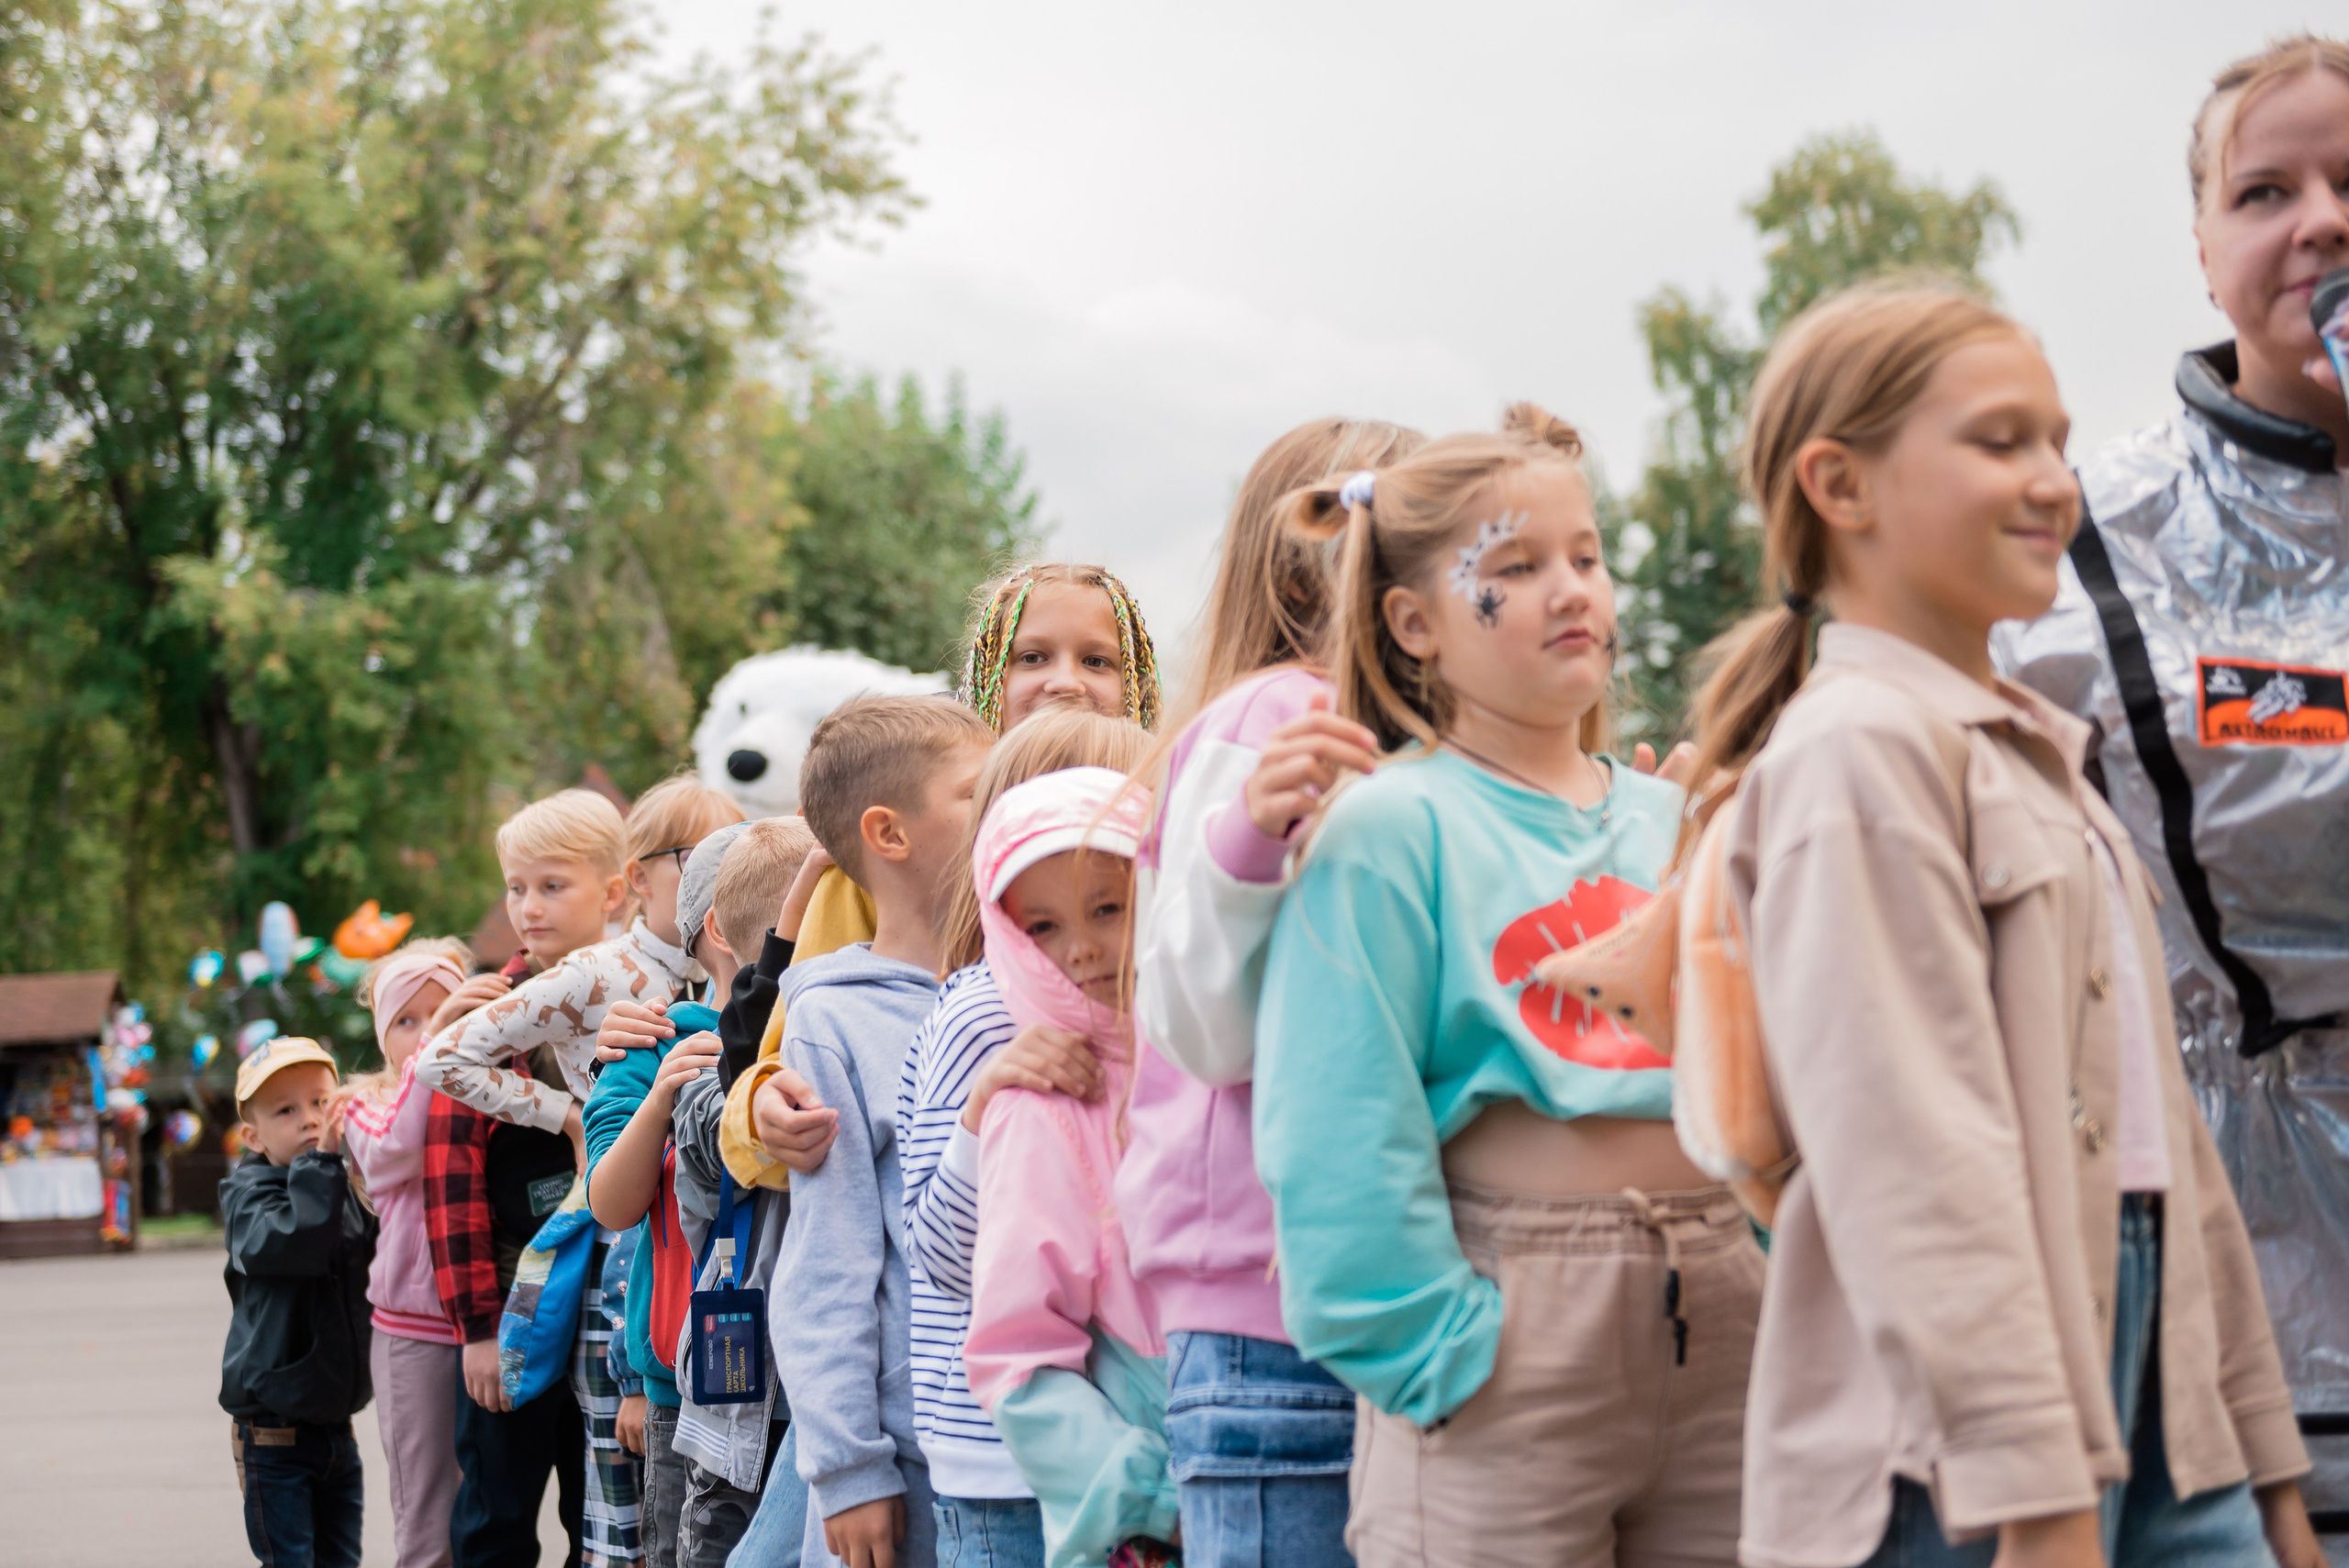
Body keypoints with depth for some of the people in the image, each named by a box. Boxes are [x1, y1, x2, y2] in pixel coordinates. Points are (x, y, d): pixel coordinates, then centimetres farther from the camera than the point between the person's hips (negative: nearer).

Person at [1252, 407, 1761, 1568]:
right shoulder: (1389, 830, -4)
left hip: (1719, 1327, 6)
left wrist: (1777, 1288, 7)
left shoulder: (1672, 819, 14)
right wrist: (1432, 1350, -15)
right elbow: (1339, 1137, -10)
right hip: (1514, 1335, -6)